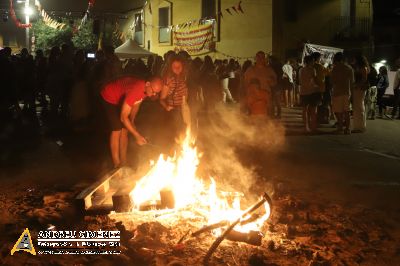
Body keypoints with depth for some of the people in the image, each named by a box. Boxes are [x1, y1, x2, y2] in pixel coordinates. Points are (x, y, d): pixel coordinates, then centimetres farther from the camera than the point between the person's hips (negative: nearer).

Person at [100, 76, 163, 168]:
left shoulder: (147, 89, -17)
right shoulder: (135, 90, -43)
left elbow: (137, 103, 4)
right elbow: (123, 117, -40)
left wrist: (132, 121, 7)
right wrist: (137, 136, -39)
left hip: (121, 97, 8)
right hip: (109, 97, -8)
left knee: (124, 130, 6)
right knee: (117, 130, -10)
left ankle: (123, 161, 16)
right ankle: (117, 165, -2)